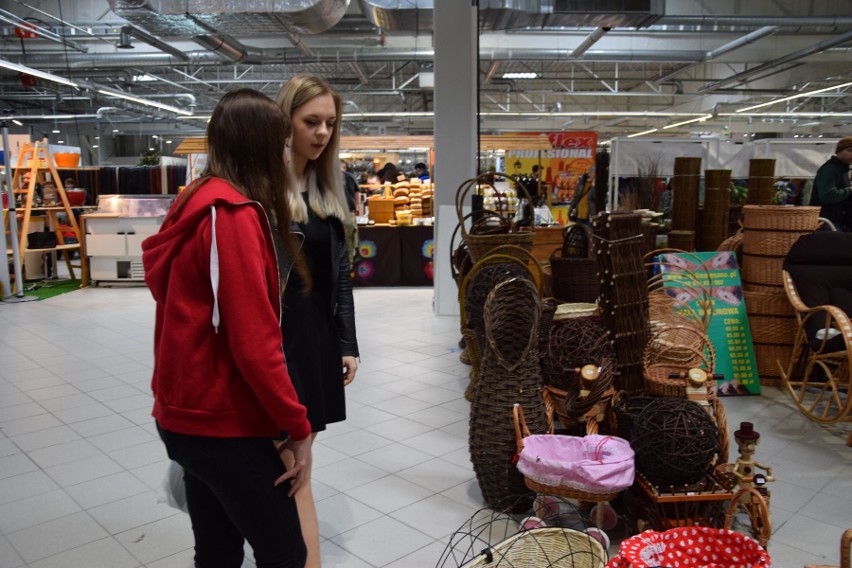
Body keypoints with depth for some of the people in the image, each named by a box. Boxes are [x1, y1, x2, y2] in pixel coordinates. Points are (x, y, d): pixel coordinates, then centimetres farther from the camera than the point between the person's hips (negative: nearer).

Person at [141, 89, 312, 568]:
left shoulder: (200, 204, 9)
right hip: (224, 423, -9)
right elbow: (253, 341, -23)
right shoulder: (233, 214, -18)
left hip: (190, 413, 9)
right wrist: (298, 426, -14)